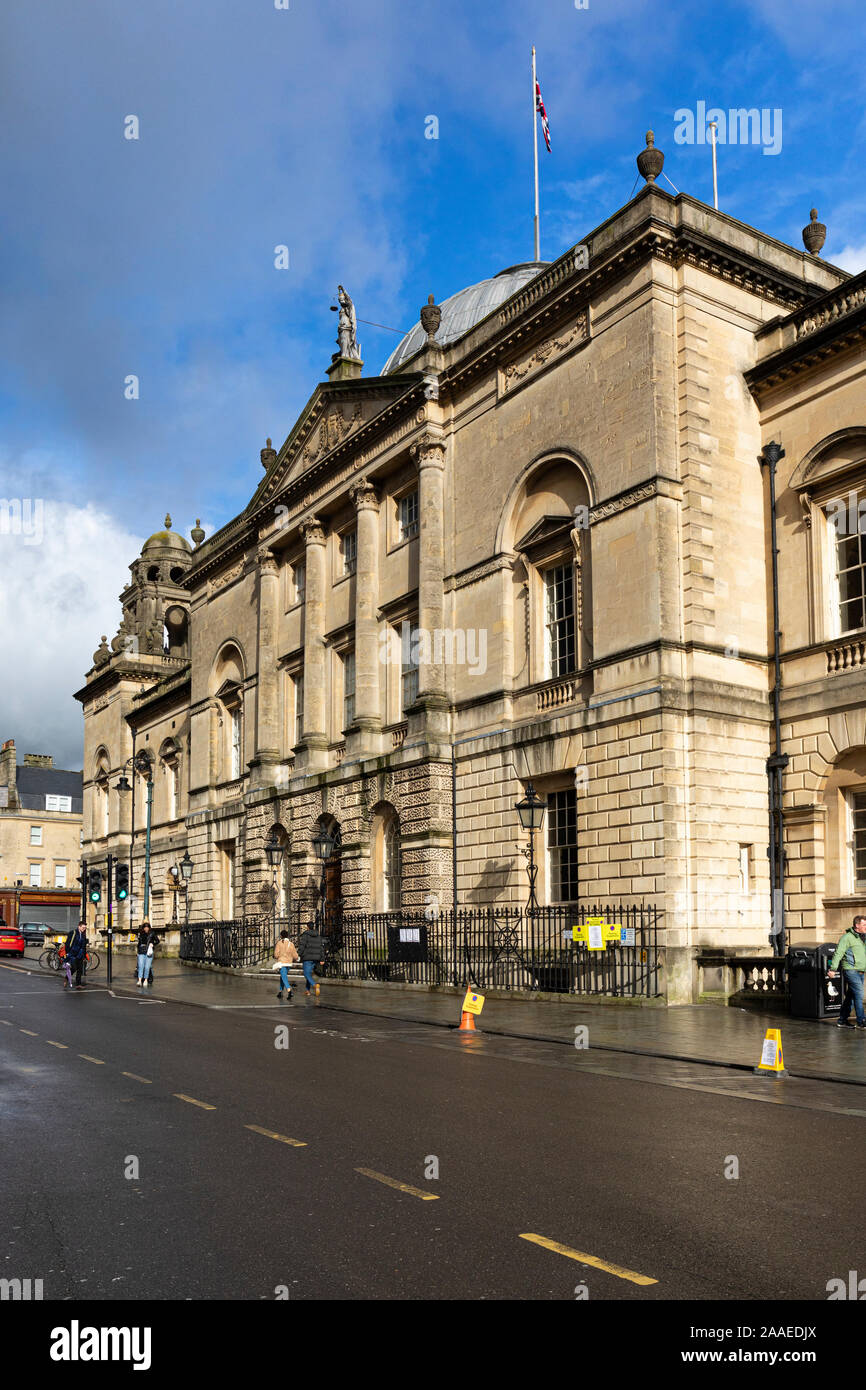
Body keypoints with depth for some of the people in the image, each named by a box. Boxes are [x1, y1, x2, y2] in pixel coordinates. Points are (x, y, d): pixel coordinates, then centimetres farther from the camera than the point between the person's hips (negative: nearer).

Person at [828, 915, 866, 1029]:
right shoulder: (847, 937, -10)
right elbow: (838, 953, -14)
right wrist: (833, 968, -20)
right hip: (851, 970, -8)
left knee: (850, 996, 10)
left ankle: (842, 1020, 16)